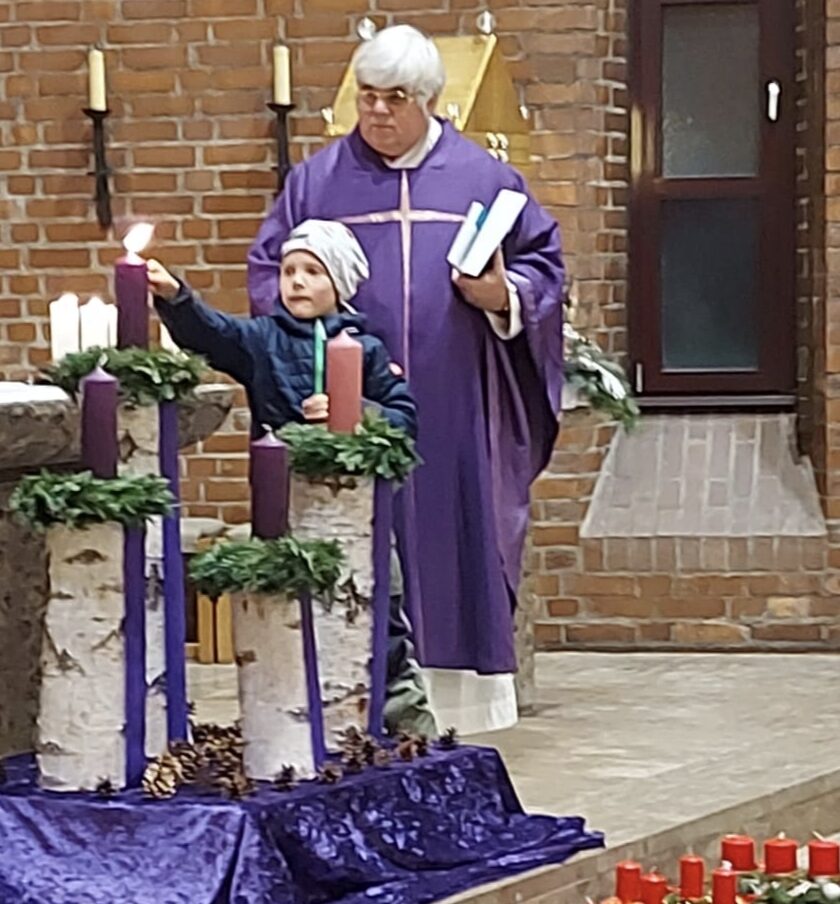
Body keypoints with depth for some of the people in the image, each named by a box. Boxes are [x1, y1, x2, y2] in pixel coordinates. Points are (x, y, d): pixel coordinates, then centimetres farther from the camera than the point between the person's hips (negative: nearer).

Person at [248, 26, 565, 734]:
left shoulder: (484, 178, 9)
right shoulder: (317, 182, 9)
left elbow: (542, 260, 11)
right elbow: (269, 272, 10)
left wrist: (503, 295, -9)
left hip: (454, 407, 0)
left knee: (457, 536, 1)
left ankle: (462, 700, 6)